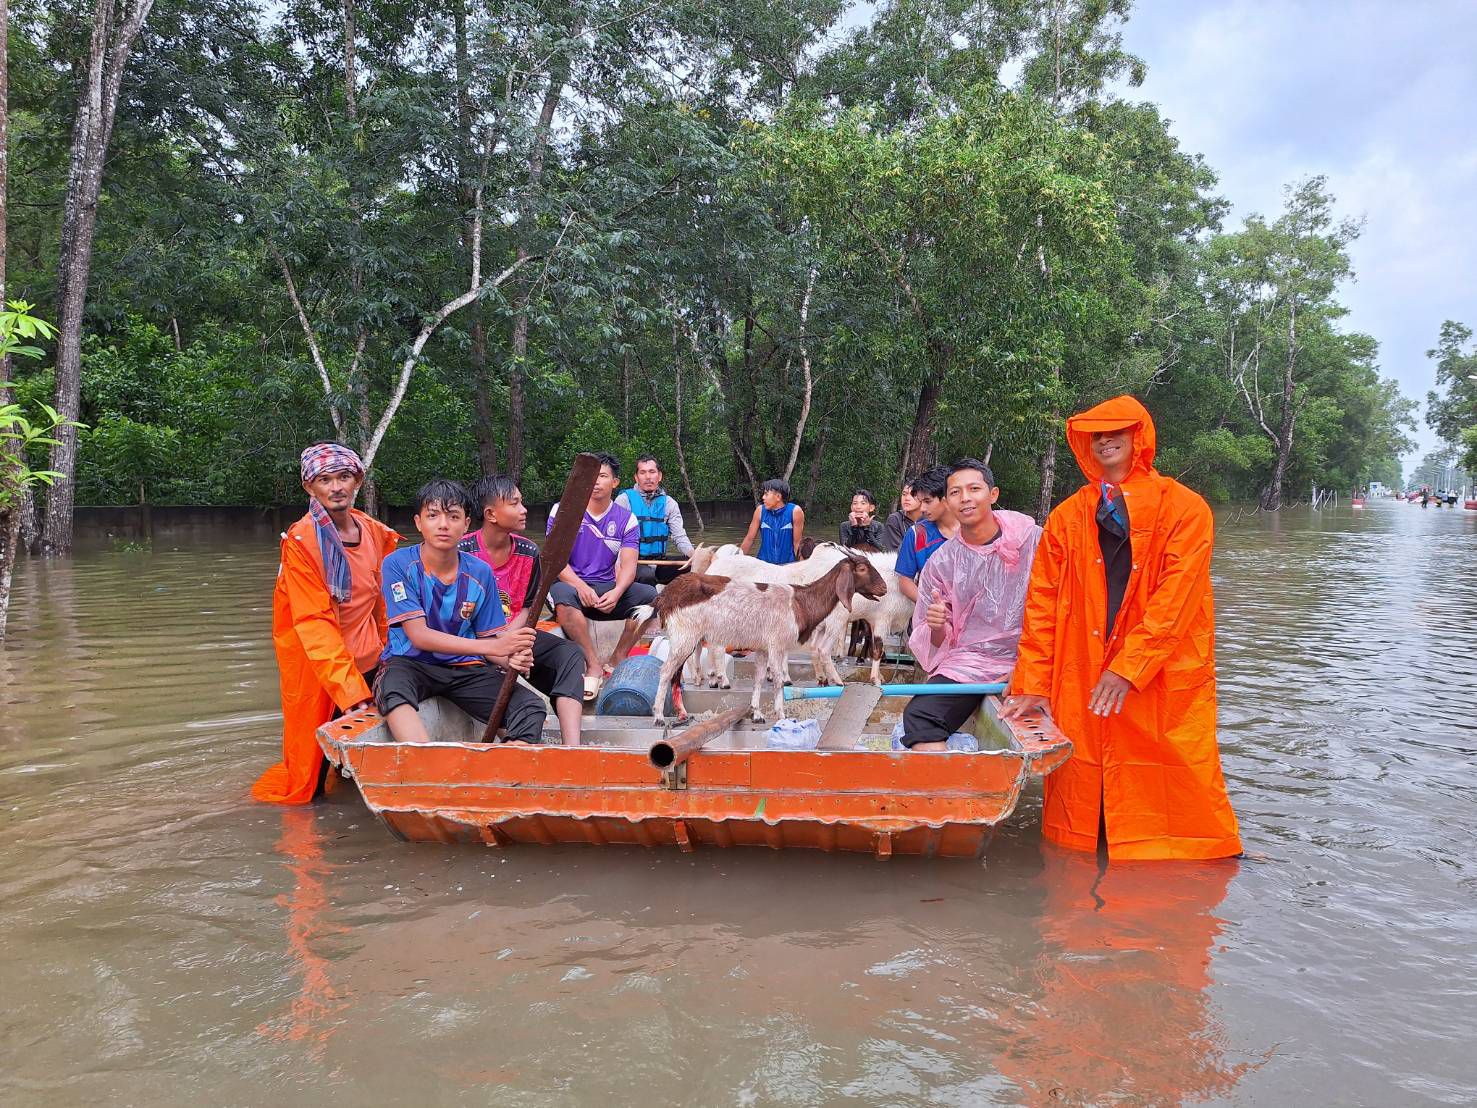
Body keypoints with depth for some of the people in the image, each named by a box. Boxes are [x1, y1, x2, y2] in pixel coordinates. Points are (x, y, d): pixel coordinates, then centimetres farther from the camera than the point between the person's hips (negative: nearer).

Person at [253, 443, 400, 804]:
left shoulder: (377, 534, 2)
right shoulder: (301, 541, -14)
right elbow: (314, 623, -20)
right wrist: (350, 689, -28)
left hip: (365, 663, 5)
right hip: (315, 668, -5)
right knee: (309, 771, 4)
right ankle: (274, 789, 33)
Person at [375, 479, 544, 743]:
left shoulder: (480, 573, -1)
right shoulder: (399, 565, -10)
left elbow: (487, 637, 4)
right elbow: (419, 636, -16)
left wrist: (511, 659, -23)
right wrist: (493, 646, -26)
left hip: (464, 667, 3)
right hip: (410, 662, -3)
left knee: (531, 707, -20)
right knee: (392, 688, -39)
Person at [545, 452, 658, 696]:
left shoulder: (626, 519, 5)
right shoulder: (563, 510, 0)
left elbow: (628, 566, -5)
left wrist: (616, 593, -27)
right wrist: (580, 586, -26)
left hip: (608, 589, 3)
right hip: (571, 583, -2)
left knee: (651, 595, -22)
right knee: (563, 595, -39)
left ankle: (617, 660, -13)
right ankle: (593, 665, -28)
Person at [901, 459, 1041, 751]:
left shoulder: (1032, 540, -2)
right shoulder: (941, 561, 7)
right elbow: (936, 642, 12)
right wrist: (937, 626, -11)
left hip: (1027, 661, -1)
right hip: (967, 662, 2)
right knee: (918, 716, -22)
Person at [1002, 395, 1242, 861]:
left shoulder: (1184, 508, 0)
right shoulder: (1067, 517, 9)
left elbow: (1175, 599, -10)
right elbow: (1041, 605, 6)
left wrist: (1128, 668, -17)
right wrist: (1033, 685, 0)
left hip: (1164, 683, -2)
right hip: (1082, 684, 3)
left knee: (1176, 795, 2)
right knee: (1084, 794, 6)